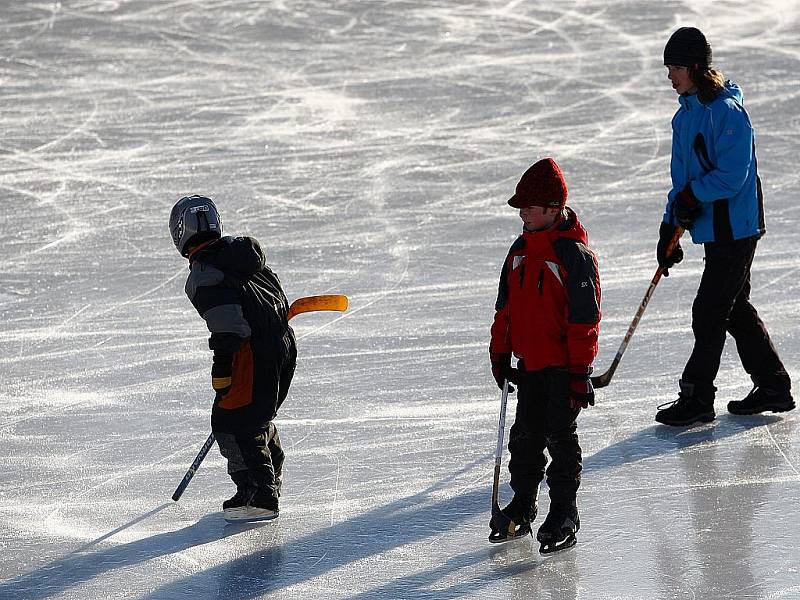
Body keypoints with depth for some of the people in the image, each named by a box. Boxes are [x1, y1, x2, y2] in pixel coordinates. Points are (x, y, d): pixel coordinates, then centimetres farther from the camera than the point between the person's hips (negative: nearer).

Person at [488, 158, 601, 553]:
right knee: (526, 435, 12)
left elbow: (584, 318, -15)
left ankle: (564, 511, 9)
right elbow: (506, 307, 16)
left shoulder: (575, 254, -15)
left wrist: (580, 372, -16)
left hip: (562, 365, -6)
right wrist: (500, 354, 15)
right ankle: (522, 506, 24)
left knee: (560, 435, 0)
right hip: (528, 363, 6)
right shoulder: (521, 250, 7)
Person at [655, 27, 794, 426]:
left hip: (735, 227, -9)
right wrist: (670, 228, 10)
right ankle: (774, 388, 23)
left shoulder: (727, 111, -18)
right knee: (736, 309, 15)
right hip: (714, 228, 9)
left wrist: (693, 195, -17)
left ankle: (697, 399, 1)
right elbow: (682, 178, 16)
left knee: (710, 312, -6)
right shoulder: (685, 116, 12)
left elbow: (733, 175, -22)